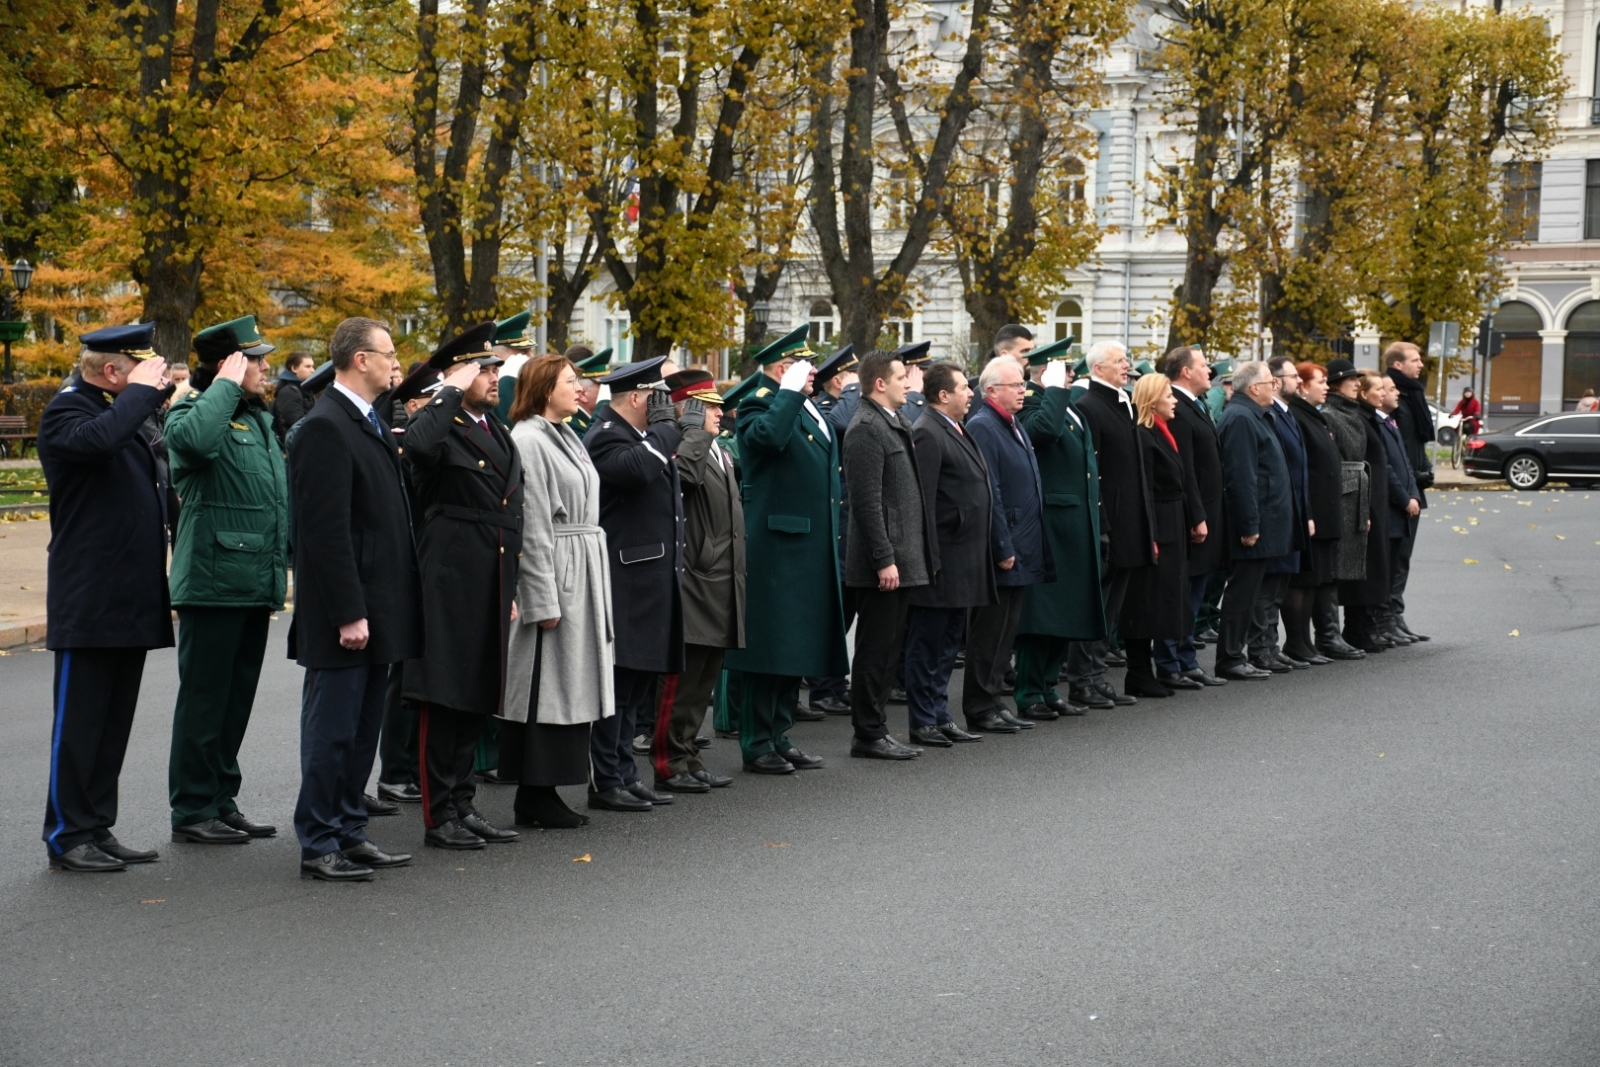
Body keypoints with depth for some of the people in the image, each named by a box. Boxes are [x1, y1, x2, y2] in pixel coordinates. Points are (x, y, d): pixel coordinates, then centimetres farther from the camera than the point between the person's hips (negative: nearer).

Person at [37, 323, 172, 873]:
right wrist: (142, 392, -22)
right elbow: (97, 441, -33)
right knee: (78, 720, -3)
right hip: (89, 602, -9)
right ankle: (67, 836, 4)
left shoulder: (121, 413, 19)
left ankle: (98, 830, 18)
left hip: (129, 598, 9)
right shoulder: (66, 410, -9)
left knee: (114, 722, 11)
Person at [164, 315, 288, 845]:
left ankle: (223, 801, 21)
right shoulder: (192, 413, -9)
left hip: (256, 583, 8)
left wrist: (284, 564, 21)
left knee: (237, 700, 13)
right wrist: (226, 384, -22)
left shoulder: (261, 419, 18)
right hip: (213, 581, -8)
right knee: (204, 700, -2)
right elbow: (197, 440, -35)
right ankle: (192, 811, 4)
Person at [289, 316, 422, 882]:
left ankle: (350, 832, 22)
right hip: (345, 614, -9)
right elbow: (326, 531, -19)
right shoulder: (325, 427, -14)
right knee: (332, 730, -2)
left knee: (363, 730, 14)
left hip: (377, 609, 9)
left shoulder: (370, 423, 16)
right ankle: (319, 845, 6)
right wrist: (348, 613, -22)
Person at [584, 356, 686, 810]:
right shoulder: (607, 437, -12)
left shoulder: (644, 437, 21)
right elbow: (638, 469, -32)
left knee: (637, 682, 13)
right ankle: (606, 782, 0)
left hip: (650, 581, 10)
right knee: (619, 681, -6)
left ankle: (624, 774, 20)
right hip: (624, 581, -10)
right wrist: (664, 425, -20)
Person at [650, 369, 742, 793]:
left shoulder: (719, 452, 19)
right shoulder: (679, 447, -11)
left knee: (703, 681, 13)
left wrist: (736, 578, 24)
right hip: (694, 580, -9)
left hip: (722, 584, 10)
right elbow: (686, 472, -37)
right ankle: (671, 766, 2)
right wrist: (695, 430, -21)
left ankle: (689, 759, 20)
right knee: (683, 679, -5)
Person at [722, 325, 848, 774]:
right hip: (774, 549, -9)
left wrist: (834, 545, 21)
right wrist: (790, 391, -22)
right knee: (766, 649, -4)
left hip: (812, 552, 9)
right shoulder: (759, 405, -8)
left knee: (796, 648, 13)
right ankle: (757, 745, 2)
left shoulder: (812, 412, 19)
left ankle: (780, 737, 21)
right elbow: (769, 436, -34)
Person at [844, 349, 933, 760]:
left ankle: (875, 729, 20)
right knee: (876, 650, -3)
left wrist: (919, 555, 19)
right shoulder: (867, 428, -14)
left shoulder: (896, 423, 16)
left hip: (903, 557, 10)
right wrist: (884, 560, -22)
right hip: (884, 561, -10)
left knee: (889, 650, 13)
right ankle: (868, 736, 3)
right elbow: (867, 501, -20)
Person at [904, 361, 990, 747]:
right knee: (927, 643, -1)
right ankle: (923, 722, 4)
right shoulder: (927, 433, -14)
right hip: (944, 559, -10)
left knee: (948, 643, 15)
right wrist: (929, 559, -22)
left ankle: (941, 718, 22)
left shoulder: (957, 432, 16)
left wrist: (979, 555, 20)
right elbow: (923, 500, -19)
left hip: (964, 562, 10)